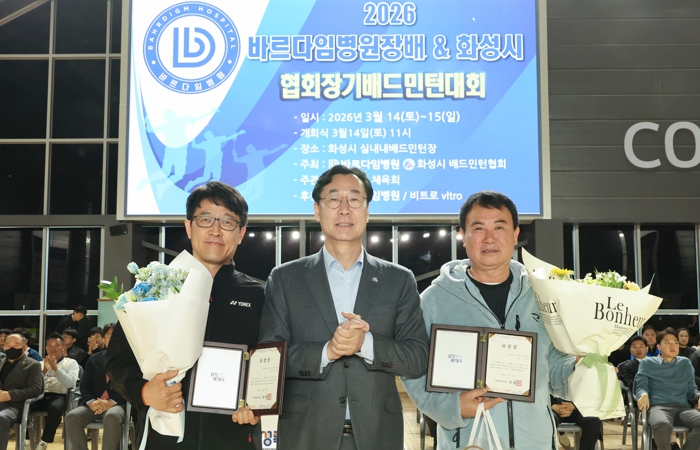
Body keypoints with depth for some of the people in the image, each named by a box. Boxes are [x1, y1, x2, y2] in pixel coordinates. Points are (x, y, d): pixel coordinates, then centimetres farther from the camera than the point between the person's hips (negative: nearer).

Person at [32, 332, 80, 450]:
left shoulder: (71, 362, 12)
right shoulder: (41, 364, 23)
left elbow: (70, 383, -6)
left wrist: (55, 368, -12)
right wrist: (44, 371, -4)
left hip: (60, 397, -3)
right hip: (42, 396, 3)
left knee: (55, 408, -39)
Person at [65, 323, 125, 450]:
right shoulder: (94, 359, 19)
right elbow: (84, 384, 10)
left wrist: (112, 402, -18)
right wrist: (91, 402, -11)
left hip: (116, 404, -4)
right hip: (94, 404, 4)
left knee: (112, 417, -38)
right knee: (71, 417, -24)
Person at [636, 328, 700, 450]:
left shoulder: (685, 363, 25)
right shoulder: (647, 363, 17)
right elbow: (640, 386, 8)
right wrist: (644, 395, -17)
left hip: (683, 407, 3)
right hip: (659, 406, -3)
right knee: (662, 425, -41)